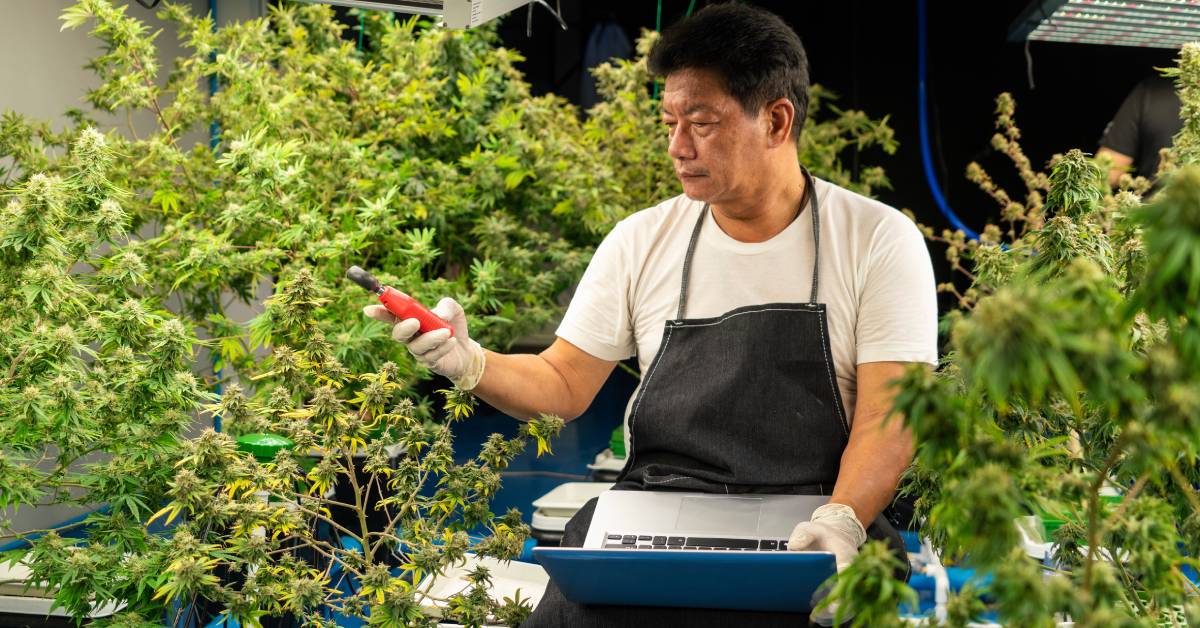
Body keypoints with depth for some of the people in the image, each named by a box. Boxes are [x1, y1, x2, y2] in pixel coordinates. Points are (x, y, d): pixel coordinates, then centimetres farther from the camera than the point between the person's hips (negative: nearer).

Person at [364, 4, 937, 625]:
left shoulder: (878, 241, 0)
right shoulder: (641, 241, 10)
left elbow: (888, 418, -6)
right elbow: (563, 386, 12)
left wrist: (841, 521, -24)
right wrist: (469, 364, -9)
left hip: (806, 532, -2)